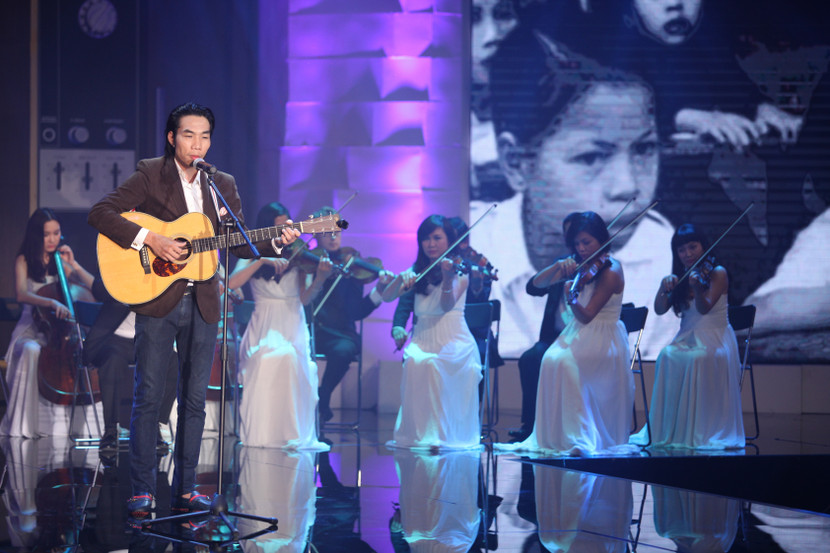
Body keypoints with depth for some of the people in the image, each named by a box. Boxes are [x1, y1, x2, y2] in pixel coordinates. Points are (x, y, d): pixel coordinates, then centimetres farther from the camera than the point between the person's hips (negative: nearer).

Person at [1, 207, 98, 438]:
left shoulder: (60, 262, 15)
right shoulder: (24, 261, 4)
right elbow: (22, 294, -16)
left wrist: (73, 264, -3)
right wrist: (52, 302, -34)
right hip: (30, 330, -3)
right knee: (31, 351, -39)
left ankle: (63, 420, -22)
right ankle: (23, 423, -31)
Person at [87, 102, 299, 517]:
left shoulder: (223, 185, 11)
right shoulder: (150, 175, -2)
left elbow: (241, 244, 10)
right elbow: (100, 213, -11)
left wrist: (276, 243, -8)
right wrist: (149, 239, -20)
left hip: (203, 304, 4)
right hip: (157, 299, -4)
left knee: (194, 399, 7)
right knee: (148, 397, -2)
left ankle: (184, 489, 16)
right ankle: (142, 490, 7)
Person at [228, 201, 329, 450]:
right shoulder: (252, 255, 8)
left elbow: (304, 298, -3)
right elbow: (231, 283, -10)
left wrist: (319, 278, -21)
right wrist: (262, 261, -18)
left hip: (293, 326, 1)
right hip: (264, 326, -1)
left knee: (295, 362, -28)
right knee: (274, 357, -32)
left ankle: (295, 435, -16)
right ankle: (264, 433, -25)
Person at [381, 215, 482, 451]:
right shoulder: (418, 271, 13)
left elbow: (447, 305, -15)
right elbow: (387, 297, 2)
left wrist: (448, 278, -33)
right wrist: (401, 279, -17)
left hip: (453, 341, -3)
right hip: (423, 338, 3)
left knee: (432, 364, -35)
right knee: (414, 362, -32)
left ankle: (436, 433, -28)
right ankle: (416, 431, -25)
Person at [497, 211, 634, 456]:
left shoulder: (610, 271, -12)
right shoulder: (579, 265, 10)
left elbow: (586, 315, -17)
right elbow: (538, 283, 5)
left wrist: (571, 297, -36)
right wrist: (558, 266, -12)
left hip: (602, 341, -7)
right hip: (578, 334, 7)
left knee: (565, 362, -31)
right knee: (551, 359, -22)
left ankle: (580, 438, -29)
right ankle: (553, 435, -17)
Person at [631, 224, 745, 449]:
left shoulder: (717, 273, -3)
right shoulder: (679, 278, 12)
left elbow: (704, 307, -19)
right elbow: (659, 310, 1)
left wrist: (697, 287, -38)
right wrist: (664, 288, -17)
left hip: (714, 339, -4)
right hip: (686, 338, 4)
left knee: (699, 360, -36)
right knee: (667, 357, -28)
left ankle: (701, 430, -29)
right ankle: (667, 430, -26)